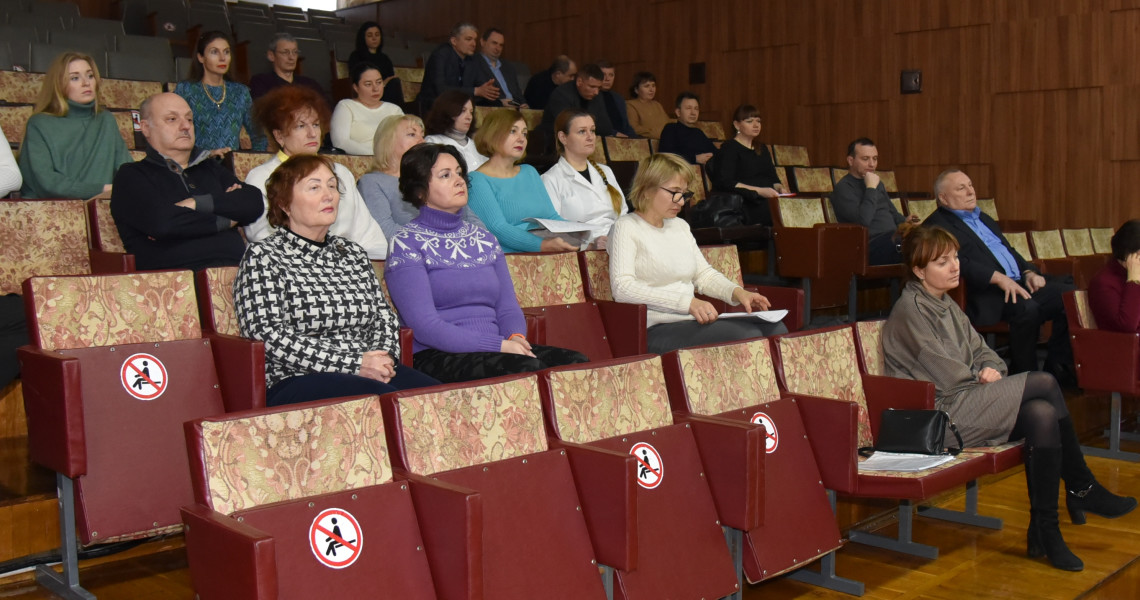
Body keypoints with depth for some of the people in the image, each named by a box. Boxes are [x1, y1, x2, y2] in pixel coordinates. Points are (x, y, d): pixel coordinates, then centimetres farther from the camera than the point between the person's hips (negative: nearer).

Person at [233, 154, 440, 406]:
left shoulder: (353, 253, 23)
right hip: (295, 381, -5)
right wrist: (353, 364, -14)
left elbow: (385, 318, 21)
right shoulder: (263, 256, 4)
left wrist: (382, 359, -4)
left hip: (367, 373, 6)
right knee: (384, 398, -35)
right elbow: (267, 336, -9)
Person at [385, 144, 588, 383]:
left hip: (494, 352, 6)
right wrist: (499, 345, -19)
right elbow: (425, 326, -12)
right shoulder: (406, 244, 0)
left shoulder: (484, 239, 20)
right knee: (527, 367, -33)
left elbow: (508, 307, 16)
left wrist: (516, 337, -9)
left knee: (575, 362, -20)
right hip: (438, 357, -6)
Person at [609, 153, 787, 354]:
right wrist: (687, 302, -23)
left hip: (693, 321, 8)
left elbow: (704, 274, 28)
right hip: (656, 330, -8)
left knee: (775, 328, -14)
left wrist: (737, 292, 5)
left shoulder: (680, 226, 21)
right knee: (747, 335, -27)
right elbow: (622, 287, -17)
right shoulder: (626, 227, -3)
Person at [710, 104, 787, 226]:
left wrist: (780, 188, -1)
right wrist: (759, 191, -18)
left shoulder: (762, 149, 26)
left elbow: (773, 178, 25)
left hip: (768, 198, 7)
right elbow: (725, 183, -11)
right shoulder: (729, 149, 2)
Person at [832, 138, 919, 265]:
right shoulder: (843, 188, -2)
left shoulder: (877, 183, 25)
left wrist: (904, 220, 13)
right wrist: (871, 188, -10)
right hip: (872, 247, -8)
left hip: (893, 240, 8)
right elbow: (863, 220, -17)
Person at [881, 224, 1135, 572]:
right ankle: (1082, 489, -3)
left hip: (963, 404, 8)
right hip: (939, 416, -8)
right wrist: (981, 379, 1)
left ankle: (1044, 530, -14)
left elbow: (981, 350, 18)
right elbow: (946, 377, -14)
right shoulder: (910, 310, -10)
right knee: (1044, 383, -17)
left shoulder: (946, 304, 18)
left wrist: (991, 369, -3)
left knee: (1042, 414, -19)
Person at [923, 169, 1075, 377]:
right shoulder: (937, 225, -2)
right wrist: (999, 278, -23)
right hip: (987, 294, -9)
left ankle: (1058, 371, -2)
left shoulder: (982, 218, 28)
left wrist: (1029, 272, 9)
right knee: (1027, 309, -34)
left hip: (1019, 282, 9)